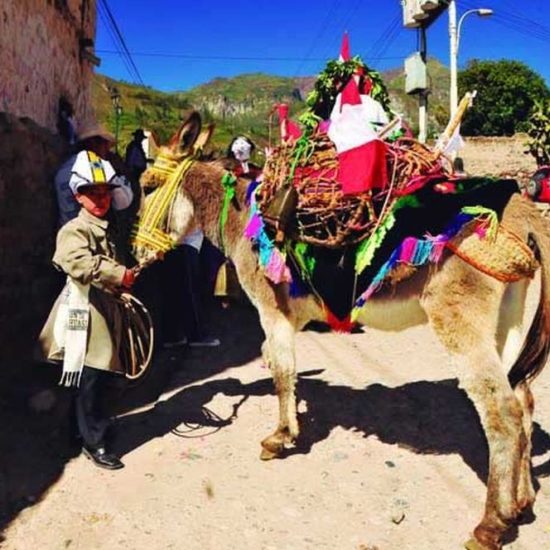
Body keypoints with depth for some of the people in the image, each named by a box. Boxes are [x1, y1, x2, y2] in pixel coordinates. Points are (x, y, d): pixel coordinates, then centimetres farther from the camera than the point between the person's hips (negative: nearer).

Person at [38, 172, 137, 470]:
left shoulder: (106, 229, 17)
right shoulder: (74, 230, -12)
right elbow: (81, 263, -30)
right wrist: (120, 275, -27)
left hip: (105, 308, 8)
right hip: (85, 310, -8)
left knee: (97, 375, 15)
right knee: (89, 378, -4)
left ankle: (87, 426, 31)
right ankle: (93, 442, 6)